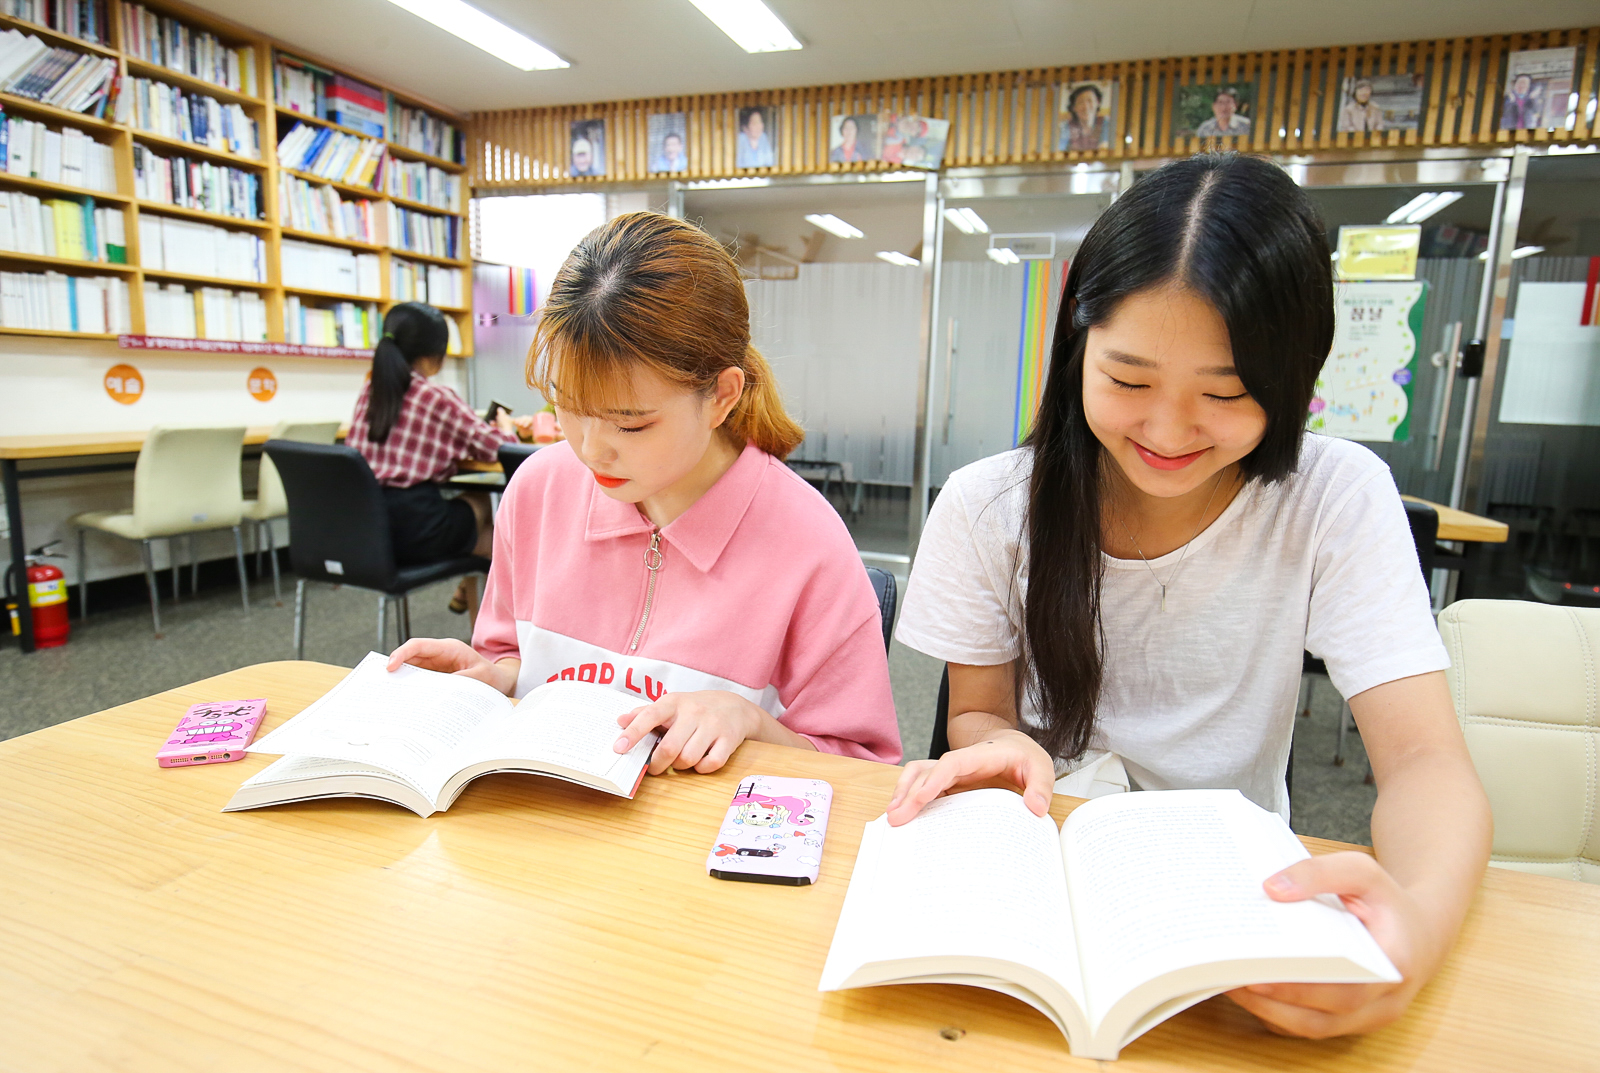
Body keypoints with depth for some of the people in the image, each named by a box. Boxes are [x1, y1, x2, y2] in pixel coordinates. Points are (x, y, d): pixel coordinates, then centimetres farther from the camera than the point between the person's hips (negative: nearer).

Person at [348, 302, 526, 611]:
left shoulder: (369, 391, 10)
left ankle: (467, 593, 40)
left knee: (477, 502, 27)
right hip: (413, 529, -7)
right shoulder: (437, 398, -8)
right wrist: (506, 426, 16)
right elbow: (497, 447, -7)